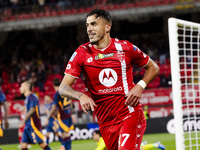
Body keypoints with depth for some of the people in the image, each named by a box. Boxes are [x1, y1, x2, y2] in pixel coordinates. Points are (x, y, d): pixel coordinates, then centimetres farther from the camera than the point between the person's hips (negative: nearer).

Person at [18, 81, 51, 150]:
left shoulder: (31, 97, -11)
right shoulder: (27, 98, 18)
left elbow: (32, 110, -20)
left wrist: (23, 121, -22)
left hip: (33, 124, -10)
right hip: (28, 125, 10)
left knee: (41, 143, -7)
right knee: (23, 143, 3)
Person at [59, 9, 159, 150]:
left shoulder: (124, 47, -1)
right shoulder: (82, 53, 1)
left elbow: (153, 67, 13)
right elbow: (63, 88, -4)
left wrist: (140, 86, -6)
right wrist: (81, 96, -25)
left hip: (131, 114, -3)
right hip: (106, 122, 3)